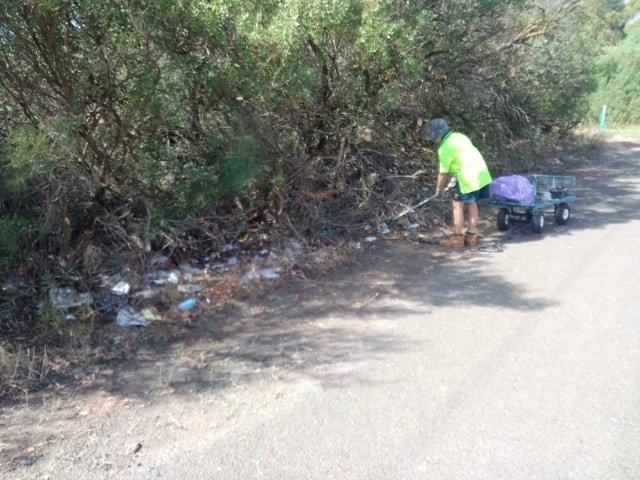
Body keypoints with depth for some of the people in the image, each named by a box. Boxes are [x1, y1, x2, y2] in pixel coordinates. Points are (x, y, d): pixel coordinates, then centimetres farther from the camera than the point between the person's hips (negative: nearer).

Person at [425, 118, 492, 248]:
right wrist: (455, 178, 27)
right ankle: (471, 236, 25)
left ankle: (457, 238, 6)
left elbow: (443, 173, -4)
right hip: (481, 173, 8)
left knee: (457, 205, 2)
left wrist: (439, 190, 12)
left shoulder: (444, 148, -10)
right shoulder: (459, 136, 14)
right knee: (471, 204, 17)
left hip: (469, 177, -8)